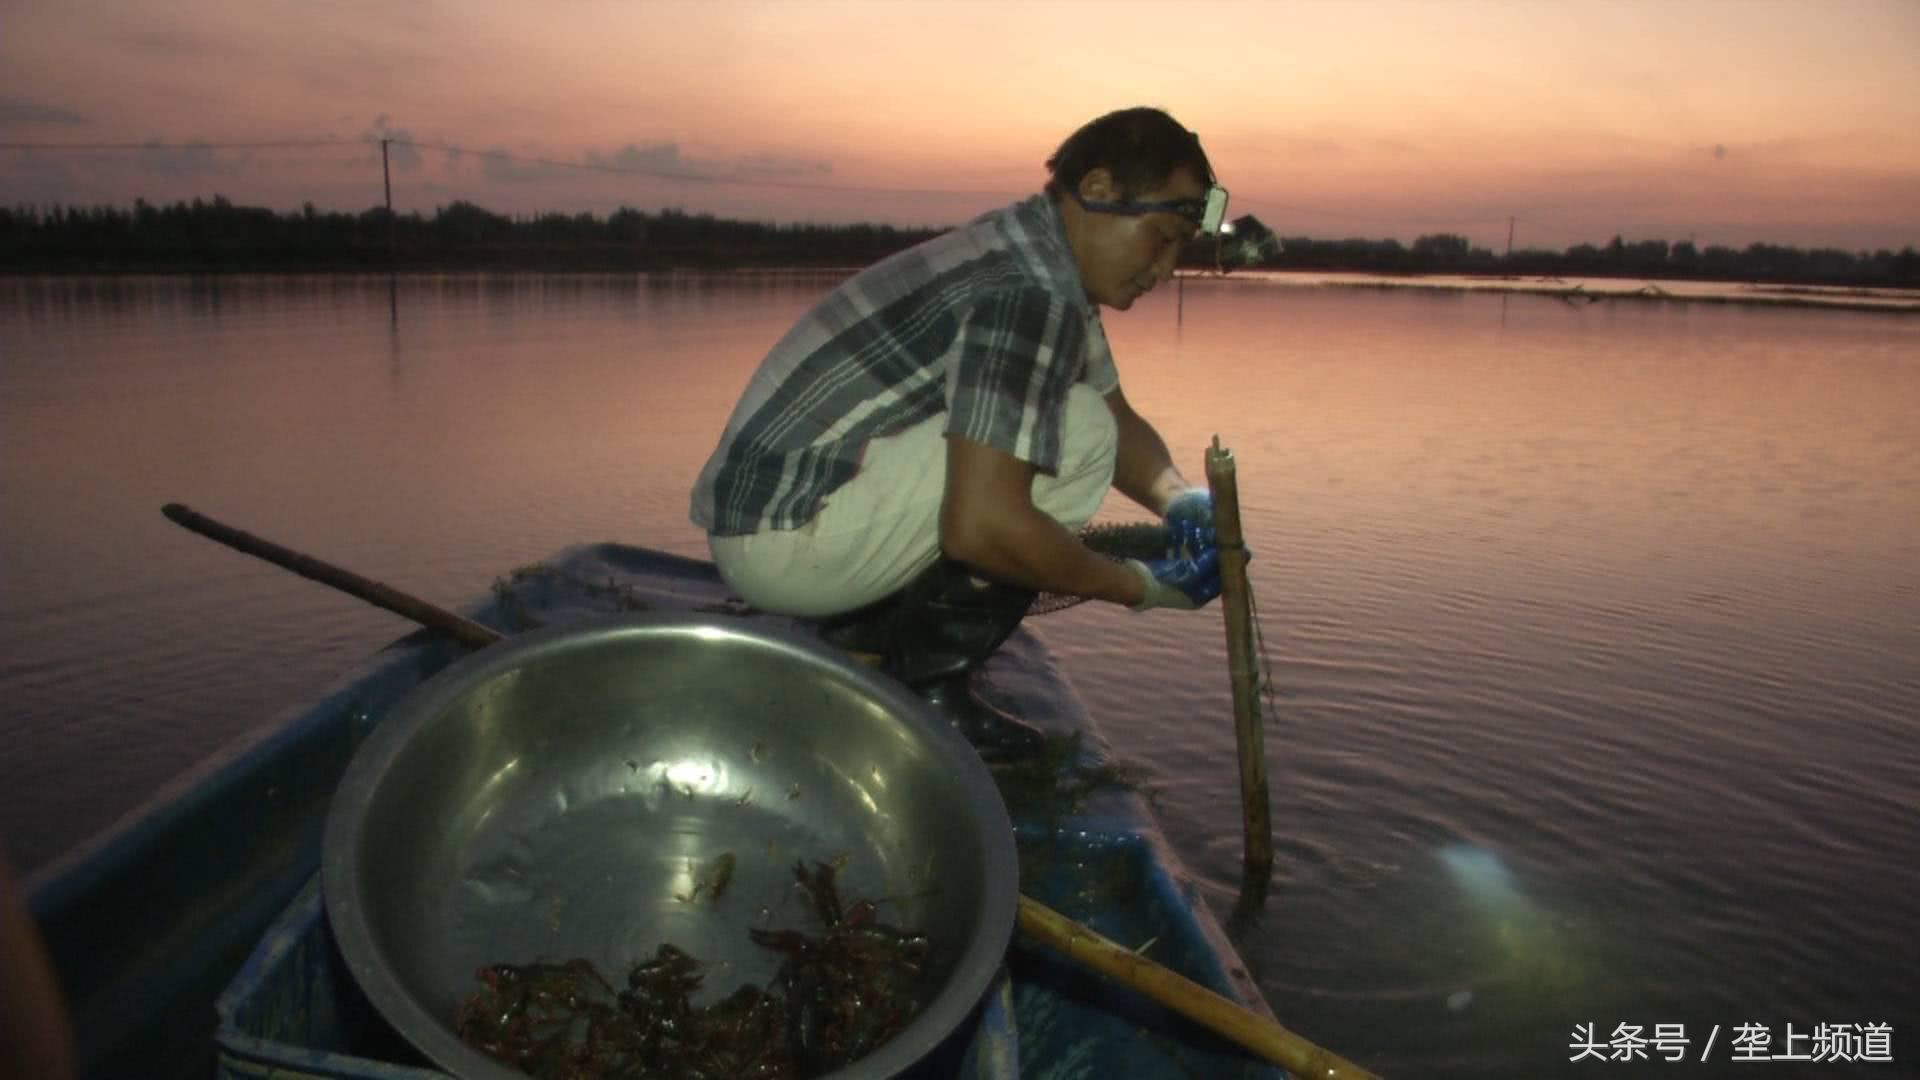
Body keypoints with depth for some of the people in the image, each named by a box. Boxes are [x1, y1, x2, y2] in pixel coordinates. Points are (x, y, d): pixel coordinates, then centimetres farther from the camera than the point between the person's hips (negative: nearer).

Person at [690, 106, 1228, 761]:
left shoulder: (1050, 267, 13)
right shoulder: (1029, 293, -20)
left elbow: (1123, 421, 20)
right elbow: (980, 526, -28)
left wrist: (1180, 501, 0)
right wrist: (1140, 588, -15)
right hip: (784, 536, -10)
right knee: (1078, 433, -16)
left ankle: (843, 636, 15)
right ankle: (927, 689, -8)